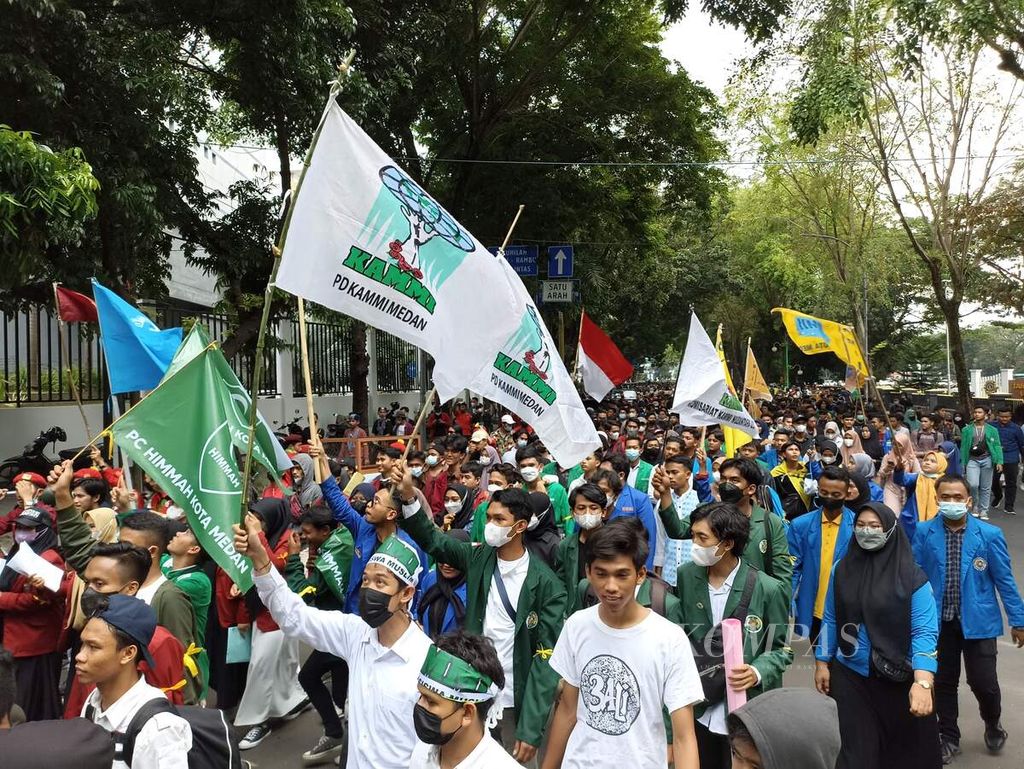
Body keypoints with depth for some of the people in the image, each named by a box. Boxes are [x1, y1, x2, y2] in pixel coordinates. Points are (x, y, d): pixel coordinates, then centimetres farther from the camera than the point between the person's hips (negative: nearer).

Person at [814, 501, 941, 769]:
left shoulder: (912, 578, -11)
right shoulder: (843, 569, 0)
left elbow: (924, 631, -18)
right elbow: (830, 620, 7)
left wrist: (922, 682, -30)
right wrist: (821, 663, 6)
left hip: (899, 678, -2)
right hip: (850, 676, 2)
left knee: (905, 747, 12)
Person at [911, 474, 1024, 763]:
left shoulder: (989, 535, -8)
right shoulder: (924, 533, -7)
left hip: (977, 621, -1)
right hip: (938, 620, 1)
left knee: (983, 683, 1)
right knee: (943, 682, 12)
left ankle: (993, 724, 34)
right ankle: (949, 737, 32)